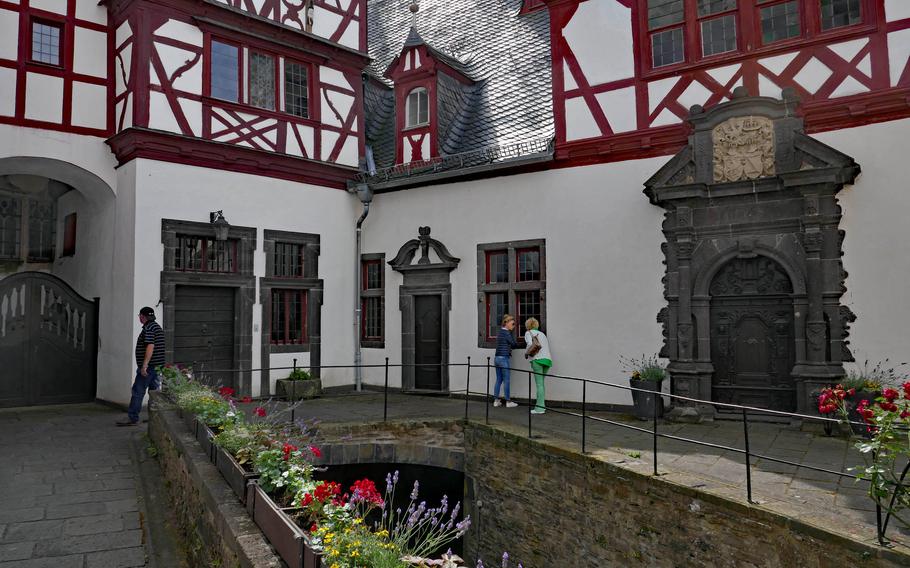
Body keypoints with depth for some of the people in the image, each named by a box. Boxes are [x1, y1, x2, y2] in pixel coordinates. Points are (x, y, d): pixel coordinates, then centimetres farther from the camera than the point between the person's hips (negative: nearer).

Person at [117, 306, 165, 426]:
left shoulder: (148, 328, -14)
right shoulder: (158, 327, 16)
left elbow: (150, 346, -24)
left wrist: (144, 365, -25)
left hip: (148, 366, -9)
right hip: (157, 366, 10)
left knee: (138, 391, -4)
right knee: (154, 391, 12)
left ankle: (132, 418, -1)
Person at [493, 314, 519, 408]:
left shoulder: (500, 331, 14)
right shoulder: (506, 333, -13)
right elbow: (514, 344, -7)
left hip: (497, 358, 9)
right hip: (504, 358, -9)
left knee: (498, 380, 12)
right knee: (507, 380, 0)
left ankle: (496, 401, 14)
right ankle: (508, 402, 7)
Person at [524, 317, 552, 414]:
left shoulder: (528, 333, 5)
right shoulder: (542, 333, 26)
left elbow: (530, 344, -12)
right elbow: (548, 346, 19)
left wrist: (526, 353, 2)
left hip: (537, 359, -7)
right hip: (547, 359, 7)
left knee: (539, 384, -7)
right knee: (541, 383, 14)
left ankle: (539, 408, -6)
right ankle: (540, 404, 15)